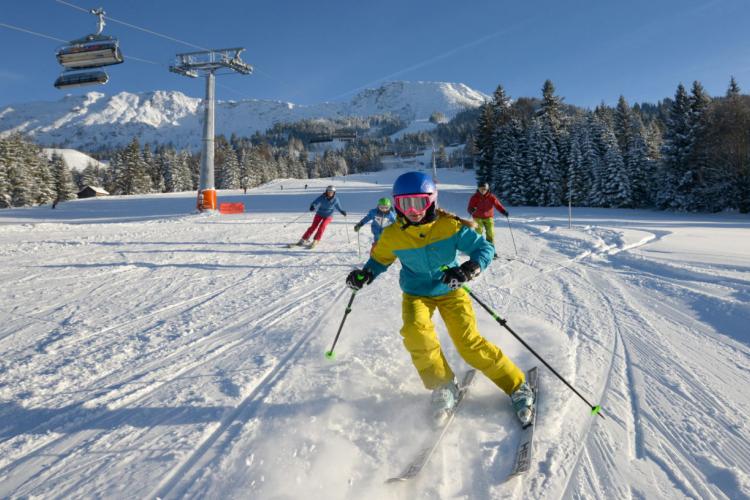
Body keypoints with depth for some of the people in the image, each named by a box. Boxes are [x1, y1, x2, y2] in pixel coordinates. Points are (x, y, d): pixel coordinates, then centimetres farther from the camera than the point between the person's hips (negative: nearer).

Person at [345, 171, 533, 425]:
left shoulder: (450, 225, -20)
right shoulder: (392, 235, -13)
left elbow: (485, 248, -17)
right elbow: (379, 259, 7)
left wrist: (469, 269, -36)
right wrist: (364, 275, -14)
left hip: (450, 291, -2)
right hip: (416, 294, 2)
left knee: (470, 343, -12)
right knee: (415, 332, -27)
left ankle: (517, 387, 8)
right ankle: (443, 386, -4)